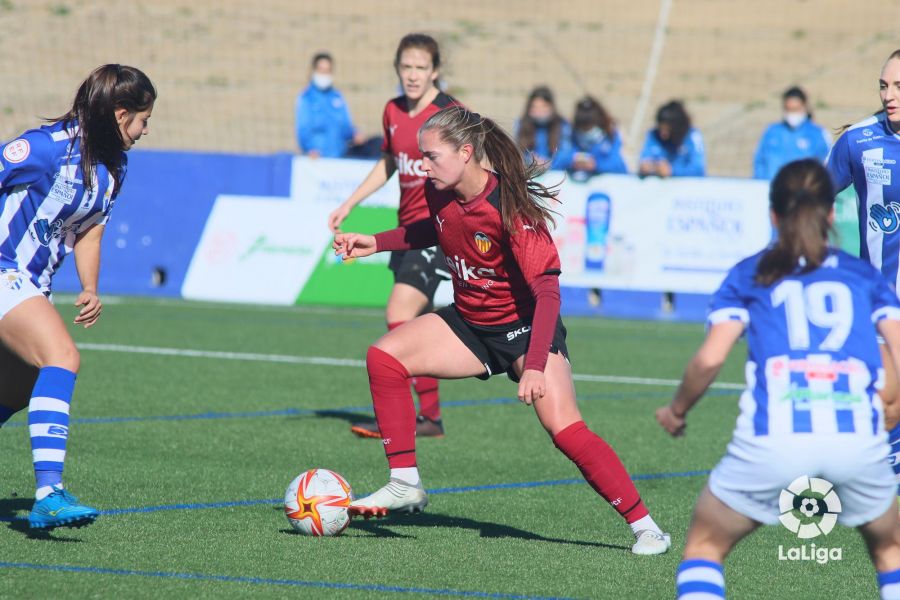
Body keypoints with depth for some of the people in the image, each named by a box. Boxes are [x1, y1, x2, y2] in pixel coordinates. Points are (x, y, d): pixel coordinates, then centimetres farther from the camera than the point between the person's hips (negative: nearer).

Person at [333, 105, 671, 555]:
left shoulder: (510, 209, -29)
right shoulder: (440, 194, -8)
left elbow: (548, 290, -31)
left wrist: (535, 366, -40)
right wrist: (375, 243, 8)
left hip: (524, 327, -7)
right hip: (469, 323, 7)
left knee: (564, 429, -21)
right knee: (384, 357, -11)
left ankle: (644, 527, -12)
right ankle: (405, 486, -3)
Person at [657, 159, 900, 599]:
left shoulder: (749, 275, 16)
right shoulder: (863, 275, 20)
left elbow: (710, 358, 2)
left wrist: (676, 410, 20)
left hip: (772, 439, -1)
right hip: (858, 441, 1)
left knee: (704, 545, 20)